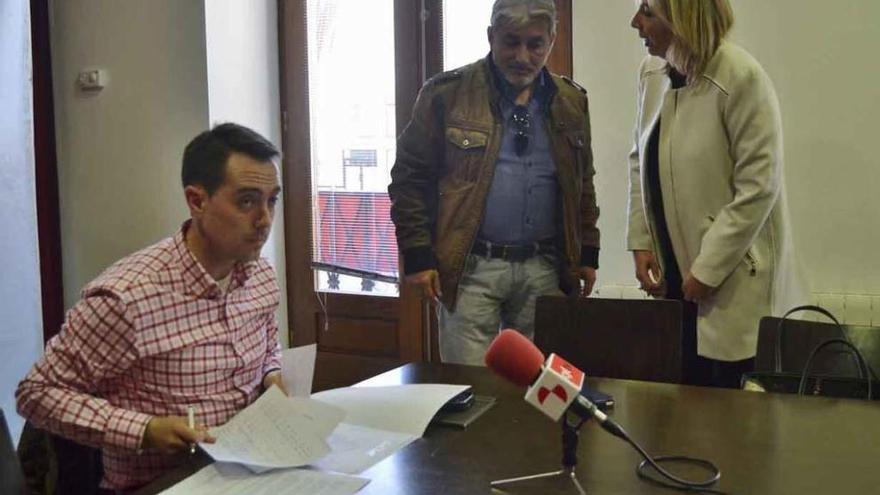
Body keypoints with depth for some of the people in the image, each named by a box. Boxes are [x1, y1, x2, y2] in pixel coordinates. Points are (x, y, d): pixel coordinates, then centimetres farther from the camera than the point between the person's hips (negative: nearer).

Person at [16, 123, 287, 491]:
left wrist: (272, 375, 0)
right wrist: (144, 430, -20)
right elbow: (37, 393, -10)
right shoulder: (126, 296, -20)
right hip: (158, 487, -5)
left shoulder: (262, 275, 0)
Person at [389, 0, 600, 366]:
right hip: (471, 266, -4)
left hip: (544, 269, 4)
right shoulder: (447, 94, -3)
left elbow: (582, 184, 19)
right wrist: (417, 256, -7)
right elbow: (410, 177, -2)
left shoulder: (571, 101, 10)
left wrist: (588, 253, 14)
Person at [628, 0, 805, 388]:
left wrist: (708, 270, -15)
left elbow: (758, 187, -17)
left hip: (732, 285, -6)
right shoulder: (651, 72, 3)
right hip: (673, 275, 6)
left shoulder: (742, 78, -17)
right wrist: (640, 242, 4)